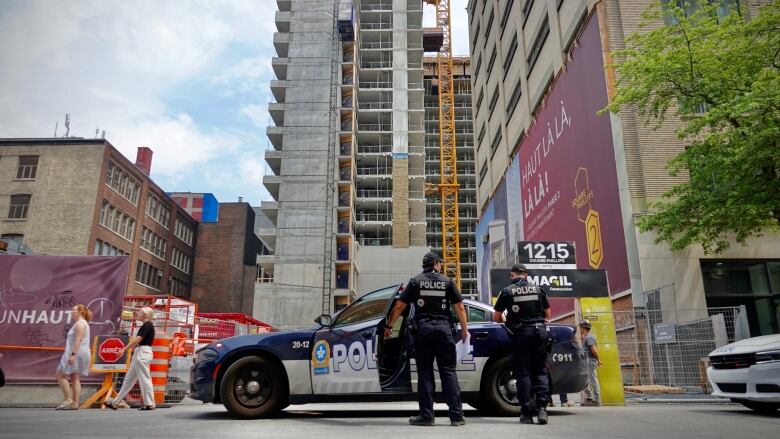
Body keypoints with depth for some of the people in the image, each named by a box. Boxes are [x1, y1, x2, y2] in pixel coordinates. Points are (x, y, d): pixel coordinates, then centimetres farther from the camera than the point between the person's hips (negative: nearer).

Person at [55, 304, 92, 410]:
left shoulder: (80, 323, -11)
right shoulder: (80, 323, 22)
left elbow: (78, 340, -21)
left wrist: (73, 354, -27)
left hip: (77, 354, -10)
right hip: (78, 354, 10)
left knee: (60, 375, -7)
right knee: (75, 378, 7)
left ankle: (68, 399, -10)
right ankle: (75, 403, 5)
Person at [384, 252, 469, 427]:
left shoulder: (415, 281, 6)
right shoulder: (447, 281, 7)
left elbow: (399, 306, 2)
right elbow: (460, 307, 3)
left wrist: (389, 326, 9)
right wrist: (464, 329, 11)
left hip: (423, 329, 0)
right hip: (444, 328, 0)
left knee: (425, 372, 6)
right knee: (448, 371, 5)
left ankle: (426, 415, 5)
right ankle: (456, 415, 4)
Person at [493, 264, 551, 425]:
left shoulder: (507, 291, -1)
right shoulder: (538, 290, 8)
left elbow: (496, 318, 1)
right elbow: (547, 314, 16)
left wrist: (507, 320, 21)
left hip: (520, 334, -2)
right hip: (539, 332, 2)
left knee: (523, 373, 4)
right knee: (540, 371, 10)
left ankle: (527, 413, 3)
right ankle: (542, 408, -3)